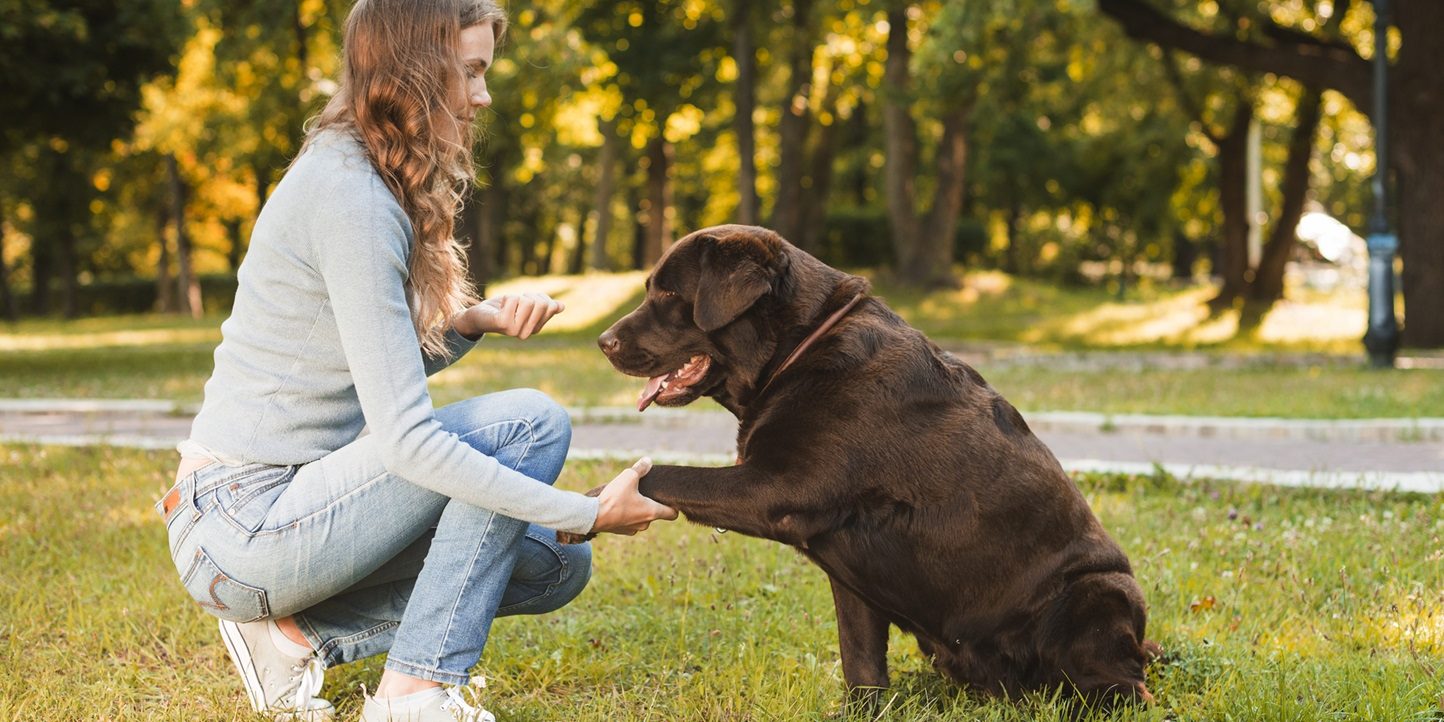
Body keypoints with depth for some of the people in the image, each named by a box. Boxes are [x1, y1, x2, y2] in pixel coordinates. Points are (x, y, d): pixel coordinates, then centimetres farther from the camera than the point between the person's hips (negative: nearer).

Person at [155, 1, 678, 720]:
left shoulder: (359, 178, 11)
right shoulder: (350, 199, -20)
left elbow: (383, 369, 17)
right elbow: (404, 437, -25)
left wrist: (471, 321, -3)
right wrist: (590, 513, -22)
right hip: (243, 533, -10)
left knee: (555, 565, 10)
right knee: (530, 422, -16)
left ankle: (298, 632, 7)